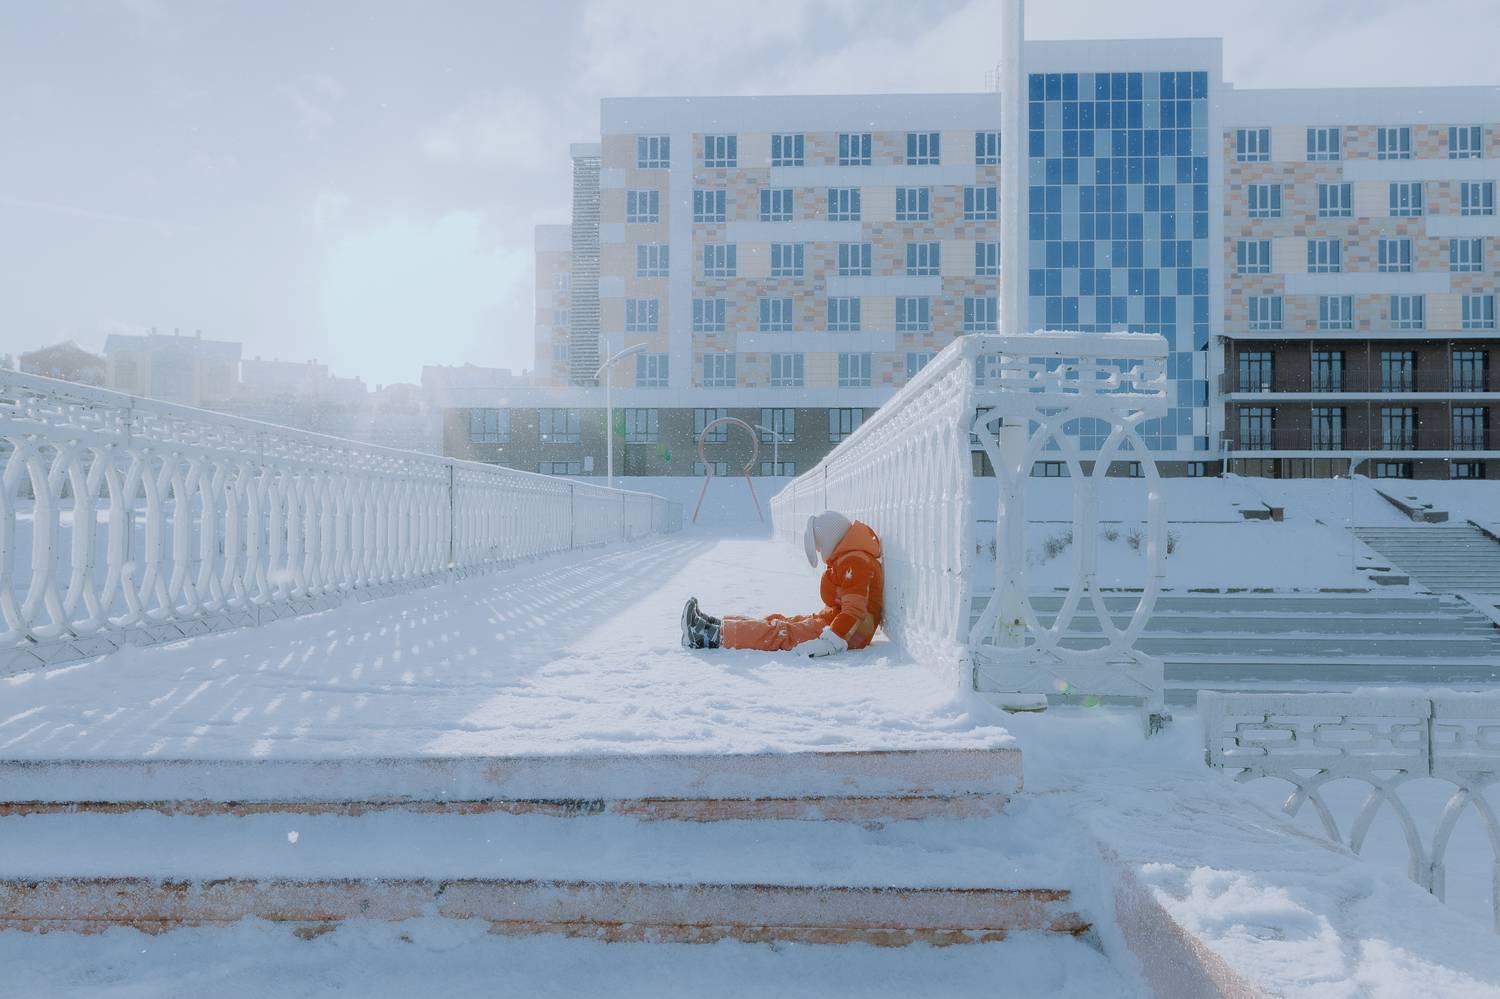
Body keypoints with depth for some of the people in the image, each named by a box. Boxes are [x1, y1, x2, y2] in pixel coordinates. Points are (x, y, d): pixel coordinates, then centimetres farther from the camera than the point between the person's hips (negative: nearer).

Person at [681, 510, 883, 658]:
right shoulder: (846, 559, 19)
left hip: (849, 635, -11)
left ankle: (714, 637, -23)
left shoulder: (854, 562, -17)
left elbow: (855, 610, -27)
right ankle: (712, 626, -2)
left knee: (779, 633, -17)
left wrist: (827, 643, -34)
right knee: (779, 622, 3)